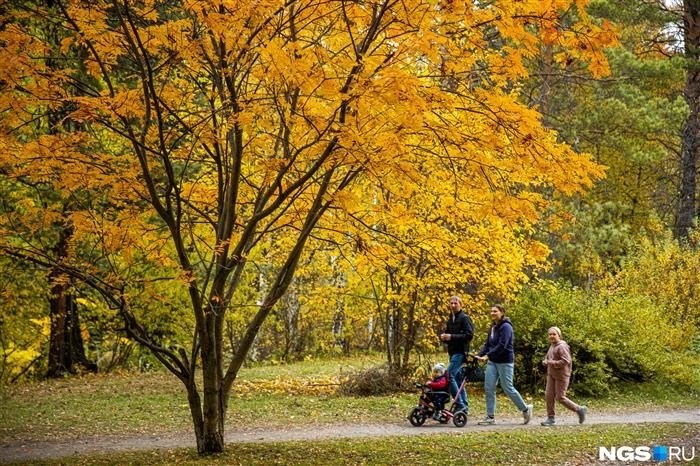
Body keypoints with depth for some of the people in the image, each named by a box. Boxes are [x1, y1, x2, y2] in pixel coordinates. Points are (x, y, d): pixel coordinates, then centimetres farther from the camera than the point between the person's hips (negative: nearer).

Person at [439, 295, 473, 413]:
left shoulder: (464, 318, -8)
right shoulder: (450, 319, 19)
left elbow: (470, 335, -17)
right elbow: (448, 335, 29)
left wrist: (452, 337, -21)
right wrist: (443, 337, 4)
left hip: (460, 352, -9)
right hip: (453, 352, 9)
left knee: (449, 375, -17)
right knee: (458, 379, 10)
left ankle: (459, 404, -15)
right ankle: (464, 406, 15)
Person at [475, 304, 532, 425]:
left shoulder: (506, 327, -14)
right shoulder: (493, 327, 13)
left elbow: (502, 346, -23)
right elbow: (487, 344, 13)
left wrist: (487, 355, -27)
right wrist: (479, 355, -2)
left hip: (505, 362, -8)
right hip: (492, 361, 8)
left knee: (508, 388, -1)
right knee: (488, 388, 2)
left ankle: (525, 409, 18)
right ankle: (490, 416, 7)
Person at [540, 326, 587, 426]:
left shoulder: (562, 346, -16)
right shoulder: (552, 346, 12)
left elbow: (566, 361, -25)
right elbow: (547, 358, 25)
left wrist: (552, 363, -22)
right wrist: (545, 362, 3)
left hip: (561, 375, -8)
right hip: (551, 374, 8)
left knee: (560, 398, -4)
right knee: (548, 396, 2)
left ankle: (580, 410, 13)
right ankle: (550, 418, 8)